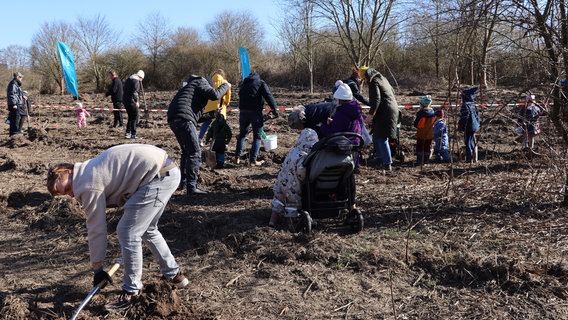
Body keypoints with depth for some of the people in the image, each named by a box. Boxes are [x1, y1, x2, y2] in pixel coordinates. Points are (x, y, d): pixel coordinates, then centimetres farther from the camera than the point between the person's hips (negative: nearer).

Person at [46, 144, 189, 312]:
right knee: (147, 229, 24)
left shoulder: (88, 185, -9)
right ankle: (173, 274, 36)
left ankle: (131, 291, 9)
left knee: (127, 232, -3)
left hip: (158, 176, -11)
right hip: (168, 169, 11)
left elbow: (96, 229, -3)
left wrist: (97, 268, 8)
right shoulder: (90, 170, 20)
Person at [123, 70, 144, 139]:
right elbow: (135, 91, -22)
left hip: (125, 100, 9)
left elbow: (125, 90, 24)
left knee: (131, 117, 19)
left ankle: (128, 133, 20)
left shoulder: (128, 79, 18)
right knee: (135, 118, -4)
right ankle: (133, 134, -6)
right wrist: (137, 101, -25)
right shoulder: (136, 81, -11)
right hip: (132, 101, -9)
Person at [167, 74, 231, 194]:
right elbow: (215, 94, -10)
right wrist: (226, 86, 7)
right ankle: (191, 187, -13)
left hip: (173, 119, 10)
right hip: (184, 118, -10)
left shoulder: (191, 85, 35)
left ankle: (182, 182, 27)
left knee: (186, 151, 22)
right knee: (194, 152, -9)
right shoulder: (201, 82, 7)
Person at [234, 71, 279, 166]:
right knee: (257, 136, 4)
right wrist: (274, 110, -9)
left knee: (242, 134, 19)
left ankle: (237, 157, 16)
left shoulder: (244, 84, 20)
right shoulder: (261, 83, 4)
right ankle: (253, 160, -1)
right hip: (256, 112, -5)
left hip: (243, 112, 5)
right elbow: (268, 96, -9)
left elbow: (240, 96, 20)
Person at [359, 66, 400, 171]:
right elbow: (393, 92, 28)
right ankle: (379, 157, 26)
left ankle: (387, 164, -7)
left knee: (381, 138, -7)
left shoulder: (373, 82, -11)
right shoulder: (383, 79, 18)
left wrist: (371, 114, -25)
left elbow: (376, 99, -22)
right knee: (377, 135, 20)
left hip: (384, 112, -10)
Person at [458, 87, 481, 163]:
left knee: (468, 142, -4)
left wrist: (460, 127, -10)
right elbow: (477, 116, 16)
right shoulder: (474, 105, 10)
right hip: (475, 126, 8)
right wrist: (478, 125, 23)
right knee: (473, 142, 16)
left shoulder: (465, 106, -15)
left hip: (468, 127, -8)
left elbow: (463, 117, -18)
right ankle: (474, 158, 23)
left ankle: (469, 159, -5)